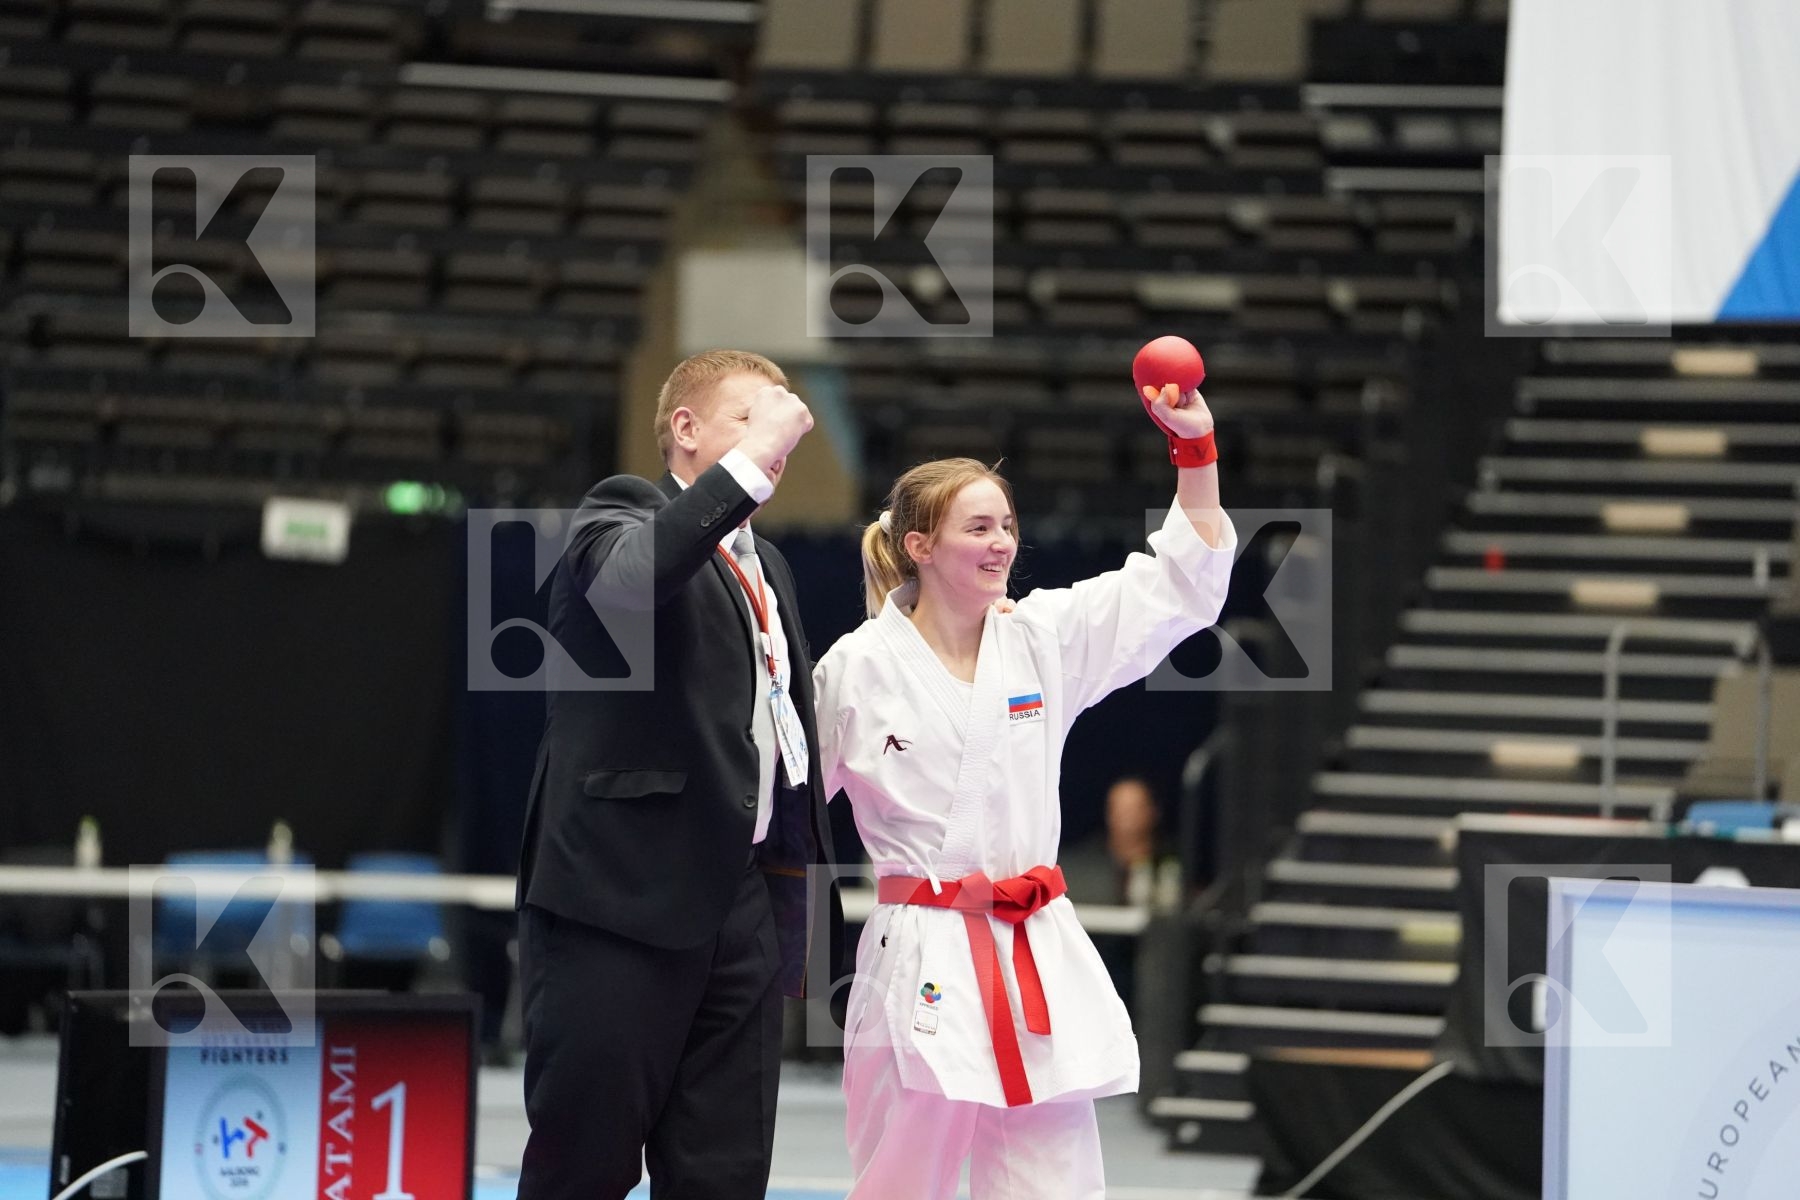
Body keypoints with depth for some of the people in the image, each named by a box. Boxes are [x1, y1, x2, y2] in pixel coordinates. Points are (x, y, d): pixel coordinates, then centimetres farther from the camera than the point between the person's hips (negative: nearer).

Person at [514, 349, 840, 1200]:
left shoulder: (765, 564, 21)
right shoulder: (624, 513, -2)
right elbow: (625, 580, -28)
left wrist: (792, 895, 19)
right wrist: (749, 461, -26)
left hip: (743, 902, 7)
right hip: (623, 896, -7)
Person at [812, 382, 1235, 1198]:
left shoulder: (1045, 639, 6)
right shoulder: (858, 668, -4)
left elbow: (1184, 583, 7)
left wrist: (1195, 447, -1)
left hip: (1042, 962, 4)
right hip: (924, 967, -4)